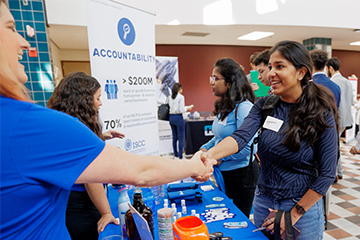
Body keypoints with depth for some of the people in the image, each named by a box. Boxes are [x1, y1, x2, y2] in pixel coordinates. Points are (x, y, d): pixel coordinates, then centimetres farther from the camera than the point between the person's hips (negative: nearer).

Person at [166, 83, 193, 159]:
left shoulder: (169, 97, 7)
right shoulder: (181, 97, -11)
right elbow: (181, 110, -17)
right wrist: (188, 109, 2)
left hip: (171, 117, 7)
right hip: (178, 118, -7)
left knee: (174, 137, 15)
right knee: (181, 138, 0)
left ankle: (176, 155, 23)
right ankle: (180, 157, 3)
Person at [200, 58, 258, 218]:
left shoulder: (243, 107, -22)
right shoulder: (224, 106, 6)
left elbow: (248, 146, -26)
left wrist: (219, 157, -19)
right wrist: (205, 149, 2)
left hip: (241, 173, -9)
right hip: (223, 172, 9)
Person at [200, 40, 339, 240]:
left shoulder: (321, 114, -14)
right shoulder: (264, 105, -6)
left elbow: (327, 173, -12)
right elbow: (241, 136, -22)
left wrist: (295, 214, -12)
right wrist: (211, 154, -41)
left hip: (303, 206, -3)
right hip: (263, 201, 4)